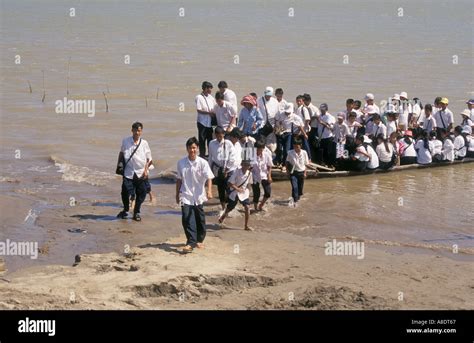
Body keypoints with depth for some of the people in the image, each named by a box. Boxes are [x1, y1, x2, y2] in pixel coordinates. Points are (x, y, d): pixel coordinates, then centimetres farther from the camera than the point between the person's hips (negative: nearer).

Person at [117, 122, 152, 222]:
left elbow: (149, 159, 6)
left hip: (141, 173, 1)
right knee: (125, 192, -7)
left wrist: (146, 170, -6)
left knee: (141, 194, 4)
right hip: (128, 173, -1)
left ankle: (136, 213, 23)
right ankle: (125, 210, 20)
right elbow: (121, 153, 17)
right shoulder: (125, 141, 1)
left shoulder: (144, 143, 0)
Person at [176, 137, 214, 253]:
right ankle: (191, 242, -13)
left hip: (198, 197, -1)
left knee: (200, 220, 12)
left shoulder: (202, 163, -8)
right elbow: (179, 179, 10)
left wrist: (209, 191, -31)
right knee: (187, 219, -12)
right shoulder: (181, 163, 1)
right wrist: (177, 194, 13)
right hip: (186, 197, 1)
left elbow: (209, 178, -15)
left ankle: (199, 240, 31)